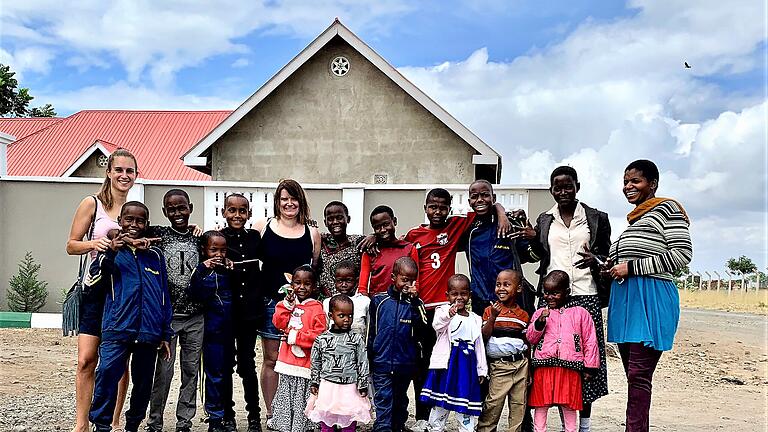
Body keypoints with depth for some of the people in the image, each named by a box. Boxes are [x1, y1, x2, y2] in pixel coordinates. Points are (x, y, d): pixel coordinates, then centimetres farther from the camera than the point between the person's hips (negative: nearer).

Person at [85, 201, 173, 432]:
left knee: (143, 381, 8)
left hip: (149, 330, 3)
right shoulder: (111, 250, 8)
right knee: (107, 370, -22)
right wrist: (110, 254, -15)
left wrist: (166, 334, 13)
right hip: (117, 328, -3)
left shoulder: (155, 255, 14)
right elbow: (93, 284, -2)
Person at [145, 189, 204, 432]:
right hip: (166, 314, -2)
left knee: (191, 369, 8)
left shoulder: (200, 238, 7)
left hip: (195, 316, 2)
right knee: (163, 370, -2)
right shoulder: (157, 235, 1)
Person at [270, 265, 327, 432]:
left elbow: (320, 335, -18)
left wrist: (295, 335, -17)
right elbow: (279, 323, -1)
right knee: (285, 396, 16)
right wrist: (287, 304, -10)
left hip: (306, 363, -5)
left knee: (302, 398, 1)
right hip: (287, 360, 5)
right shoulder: (288, 303, 9)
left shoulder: (316, 308, -10)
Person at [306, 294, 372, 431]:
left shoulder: (358, 339, -3)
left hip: (350, 390, -1)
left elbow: (363, 364, 0)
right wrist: (314, 383, 8)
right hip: (327, 388, 1)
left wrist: (363, 386, -1)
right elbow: (316, 364, 9)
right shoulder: (321, 340, -1)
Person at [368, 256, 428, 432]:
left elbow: (422, 332, -13)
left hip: (405, 365, 2)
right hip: (381, 365, -2)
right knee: (383, 406, -5)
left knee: (400, 404, 17)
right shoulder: (379, 301, -2)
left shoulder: (415, 303, 0)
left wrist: (415, 302, -18)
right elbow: (371, 333, 5)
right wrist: (369, 361, 7)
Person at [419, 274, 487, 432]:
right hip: (446, 364, -3)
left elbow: (479, 345, 14)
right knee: (439, 406, 5)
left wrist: (482, 370, 11)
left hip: (467, 367, 3)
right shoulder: (443, 311, -3)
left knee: (467, 410, 6)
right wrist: (449, 314, -46)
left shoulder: (475, 319, 11)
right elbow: (437, 325, -26)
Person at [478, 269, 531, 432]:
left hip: (520, 365, 3)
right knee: (493, 404, -5)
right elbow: (483, 338, -8)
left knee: (519, 405, 8)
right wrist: (493, 317, -19)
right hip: (499, 365, -3)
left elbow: (526, 344, 12)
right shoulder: (490, 310, 1)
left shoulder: (523, 315, 7)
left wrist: (528, 372, 10)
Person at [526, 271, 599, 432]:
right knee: (540, 406, 7)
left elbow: (590, 341, 6)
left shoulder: (580, 313, 5)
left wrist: (590, 367, 3)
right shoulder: (539, 313, 10)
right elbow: (530, 339, 3)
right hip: (543, 369, 1)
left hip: (570, 369, -1)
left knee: (569, 407, 8)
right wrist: (540, 322, -13)